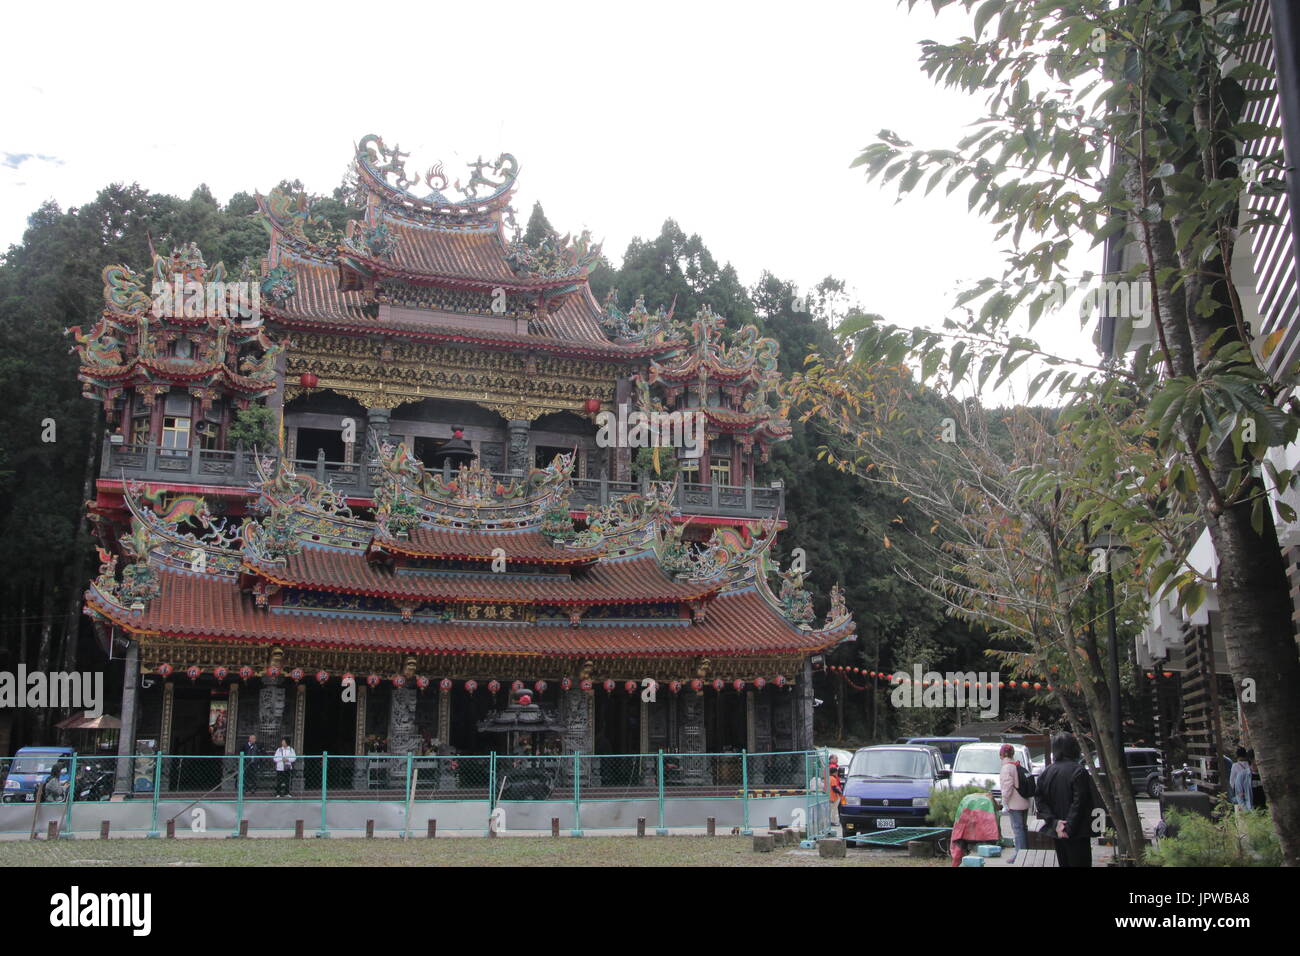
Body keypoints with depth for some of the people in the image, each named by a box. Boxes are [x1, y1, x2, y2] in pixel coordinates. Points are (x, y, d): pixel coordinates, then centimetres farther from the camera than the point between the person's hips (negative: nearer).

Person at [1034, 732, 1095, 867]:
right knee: (1080, 862, -1)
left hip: (1057, 833, 6)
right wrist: (1069, 828, -14)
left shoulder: (1047, 772, 4)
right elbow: (1079, 803, -17)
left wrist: (1054, 822, -7)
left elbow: (1041, 802, -1)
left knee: (1064, 863, 15)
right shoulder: (1078, 771, -13)